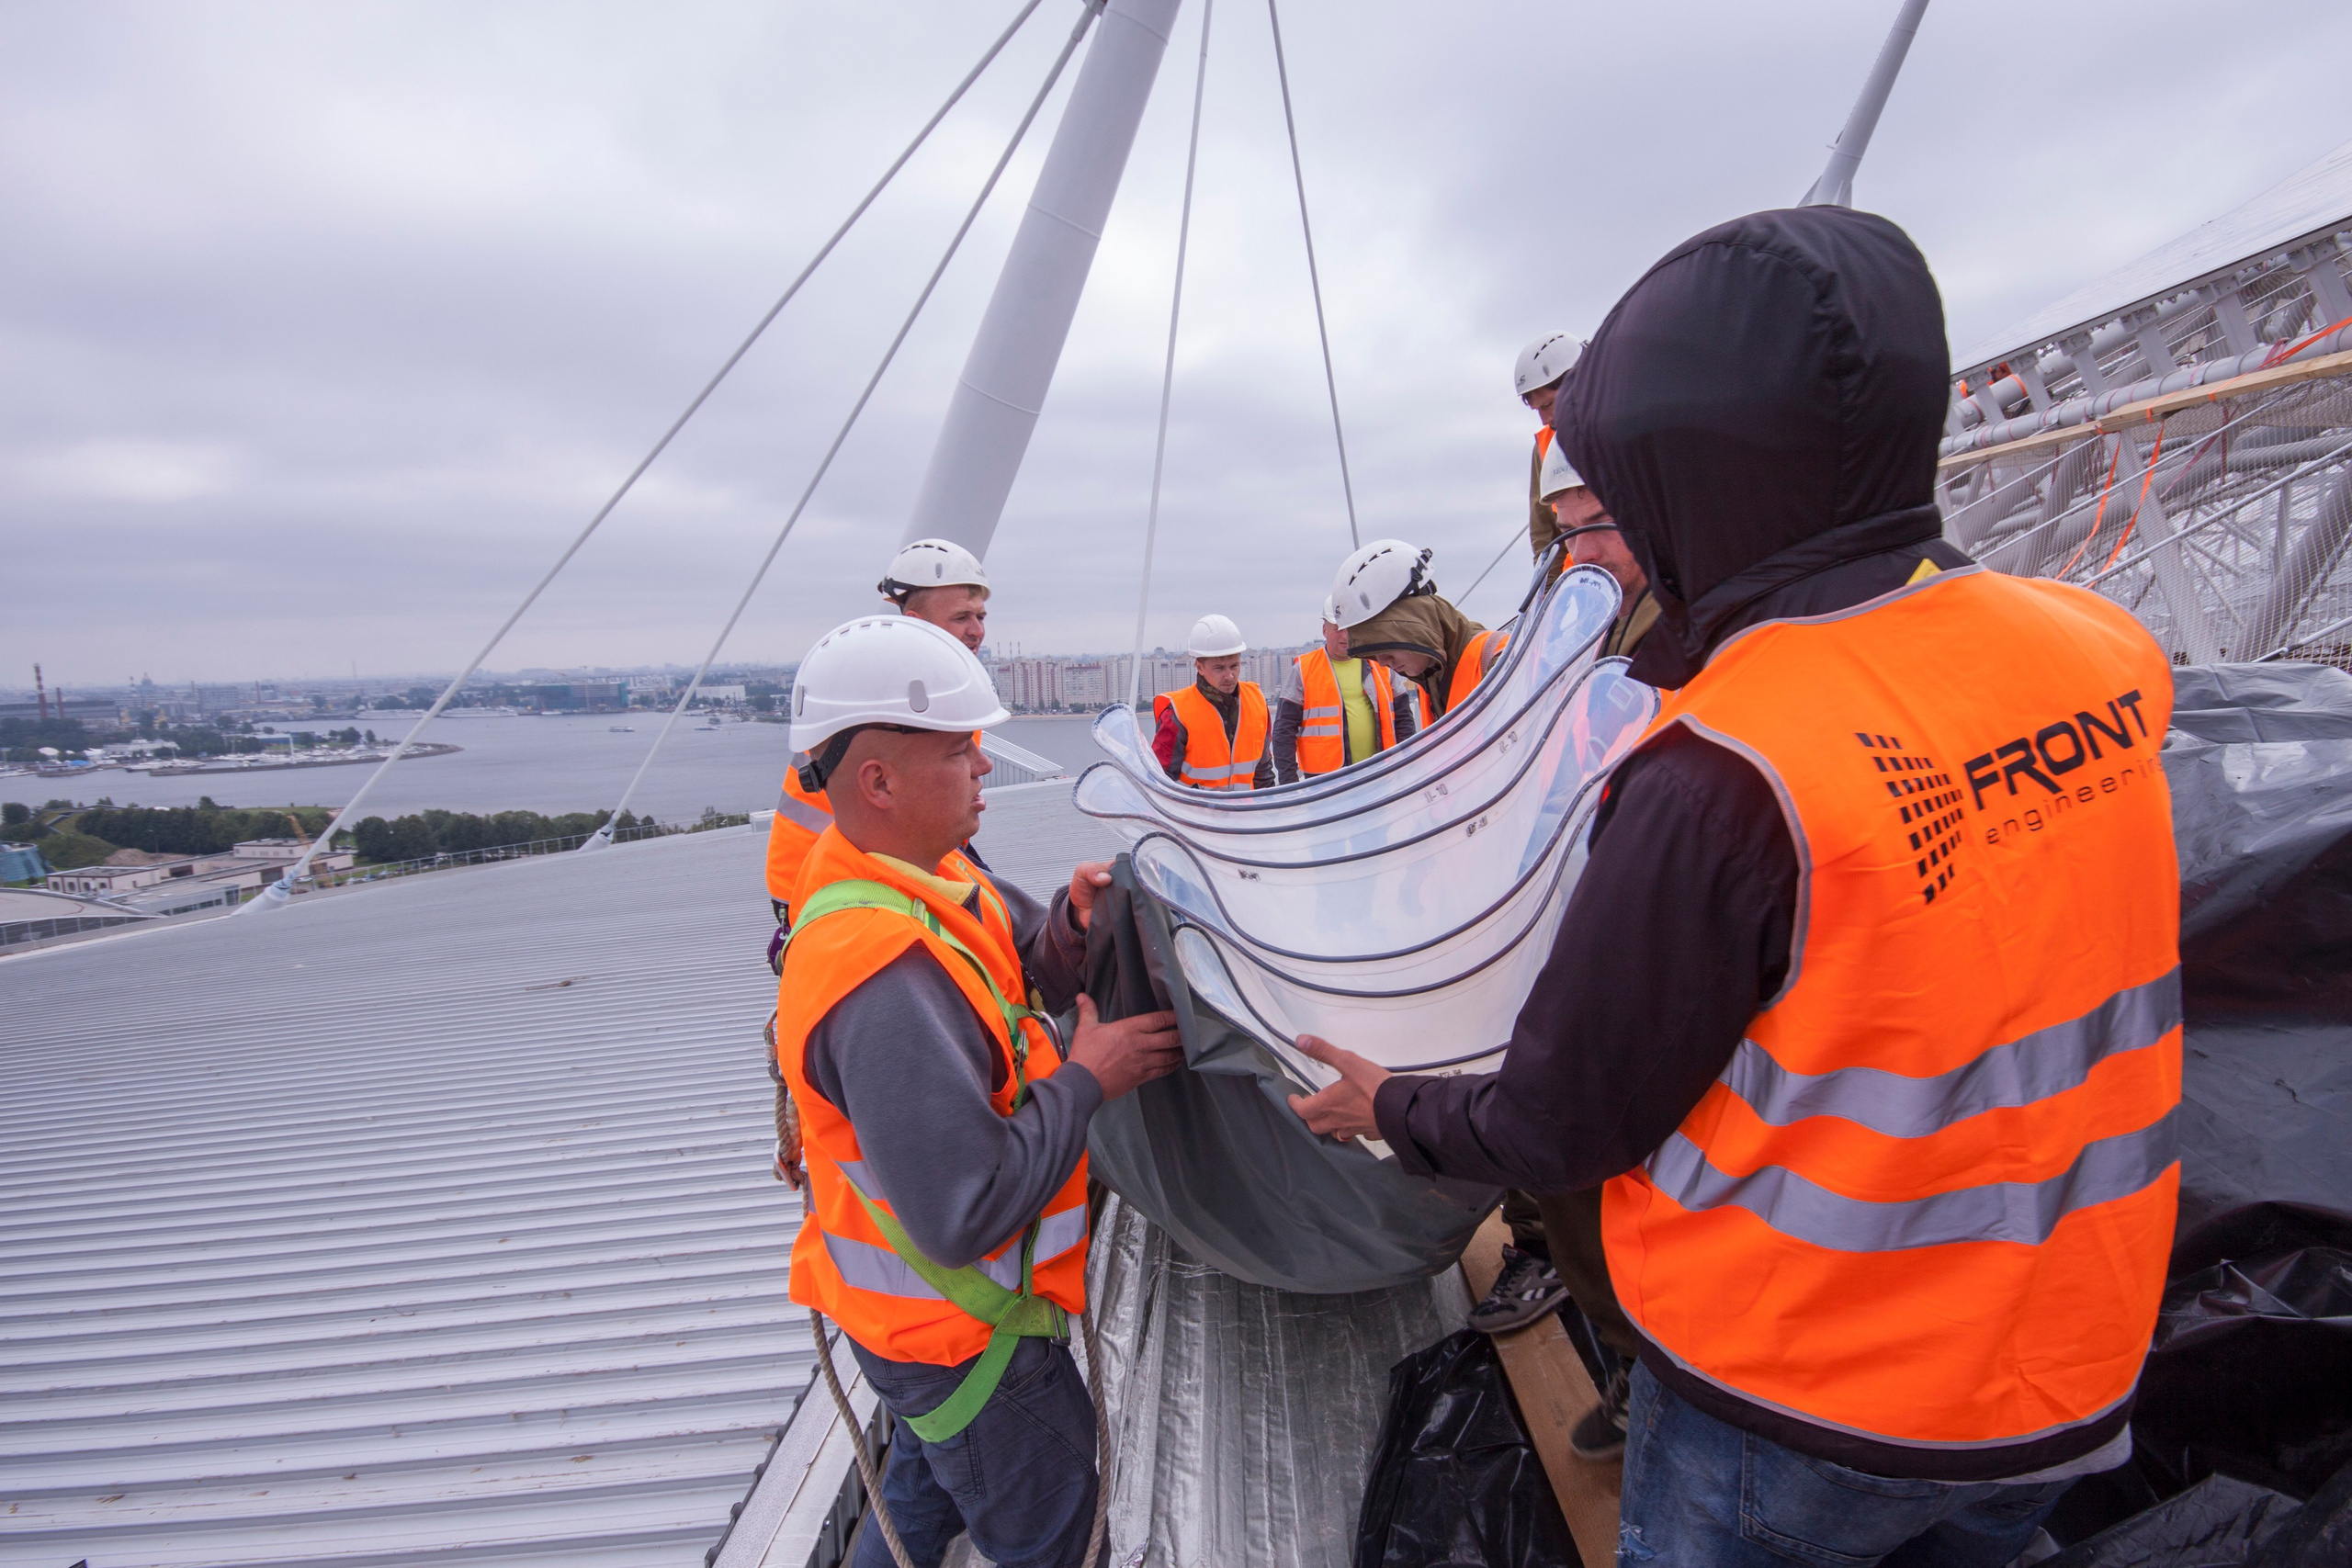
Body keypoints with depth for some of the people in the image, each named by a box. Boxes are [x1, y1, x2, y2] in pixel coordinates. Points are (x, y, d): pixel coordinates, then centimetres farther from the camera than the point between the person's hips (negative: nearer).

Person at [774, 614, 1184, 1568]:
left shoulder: (923, 875, -6)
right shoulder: (884, 978, -37)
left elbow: (1024, 977, 6)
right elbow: (966, 1214, -36)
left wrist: (1072, 925, -15)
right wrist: (1089, 1079, -26)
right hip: (958, 1338, -8)